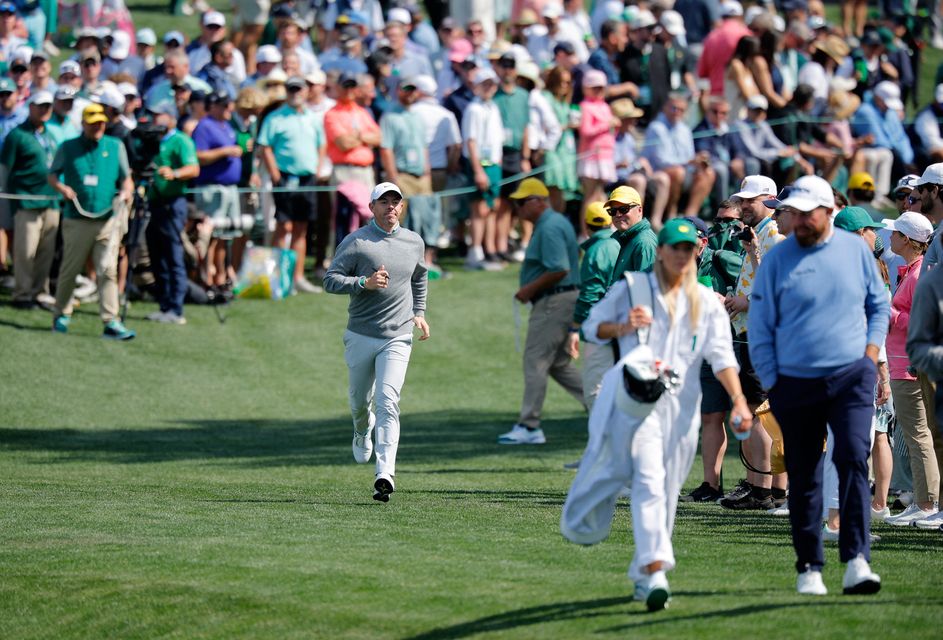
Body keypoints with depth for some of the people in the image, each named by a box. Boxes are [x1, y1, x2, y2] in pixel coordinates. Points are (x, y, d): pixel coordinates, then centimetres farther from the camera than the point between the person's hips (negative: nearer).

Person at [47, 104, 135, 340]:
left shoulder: (115, 147, 10)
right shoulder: (67, 148, 5)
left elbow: (126, 177, 15)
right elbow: (52, 174, 10)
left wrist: (126, 190, -7)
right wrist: (61, 187, -11)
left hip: (108, 221, 1)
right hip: (77, 221, -1)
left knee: (108, 270, -8)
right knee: (70, 270, 6)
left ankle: (111, 323, -11)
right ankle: (62, 314, 25)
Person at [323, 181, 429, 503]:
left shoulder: (414, 242, 7)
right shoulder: (356, 242, -6)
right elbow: (330, 279, -11)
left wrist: (419, 313, 18)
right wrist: (365, 283, -24)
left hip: (398, 337, 0)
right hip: (360, 337, 0)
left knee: (387, 402, -15)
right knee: (360, 400, 15)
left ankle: (385, 474, -22)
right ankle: (362, 431, 52)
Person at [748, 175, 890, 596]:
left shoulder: (856, 250, 5)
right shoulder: (777, 260, -1)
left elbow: (879, 305, 16)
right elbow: (759, 327, 3)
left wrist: (870, 354, 3)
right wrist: (773, 384, -2)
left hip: (852, 377, 0)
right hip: (795, 383, 0)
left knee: (854, 460, -15)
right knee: (803, 478, 4)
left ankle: (856, 562, -19)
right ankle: (809, 568, 14)